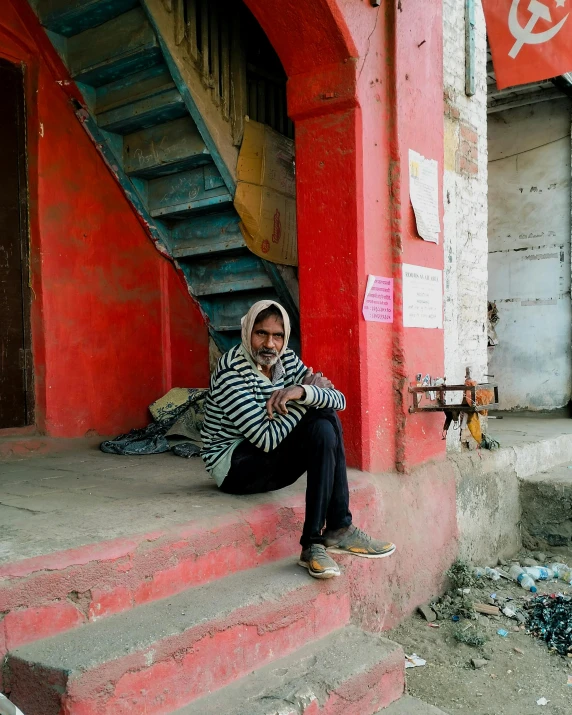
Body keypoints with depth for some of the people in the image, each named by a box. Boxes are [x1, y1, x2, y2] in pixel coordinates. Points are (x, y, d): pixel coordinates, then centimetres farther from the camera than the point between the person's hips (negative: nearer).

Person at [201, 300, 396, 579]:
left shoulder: (287, 360, 1)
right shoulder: (231, 374, -21)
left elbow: (339, 400, -6)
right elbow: (267, 439, -26)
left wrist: (302, 392, -28)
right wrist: (310, 393, -17)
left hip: (270, 466, 7)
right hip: (234, 466, -7)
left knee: (327, 419, -16)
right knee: (322, 431, -22)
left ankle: (338, 529, -17)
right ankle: (337, 530, -18)